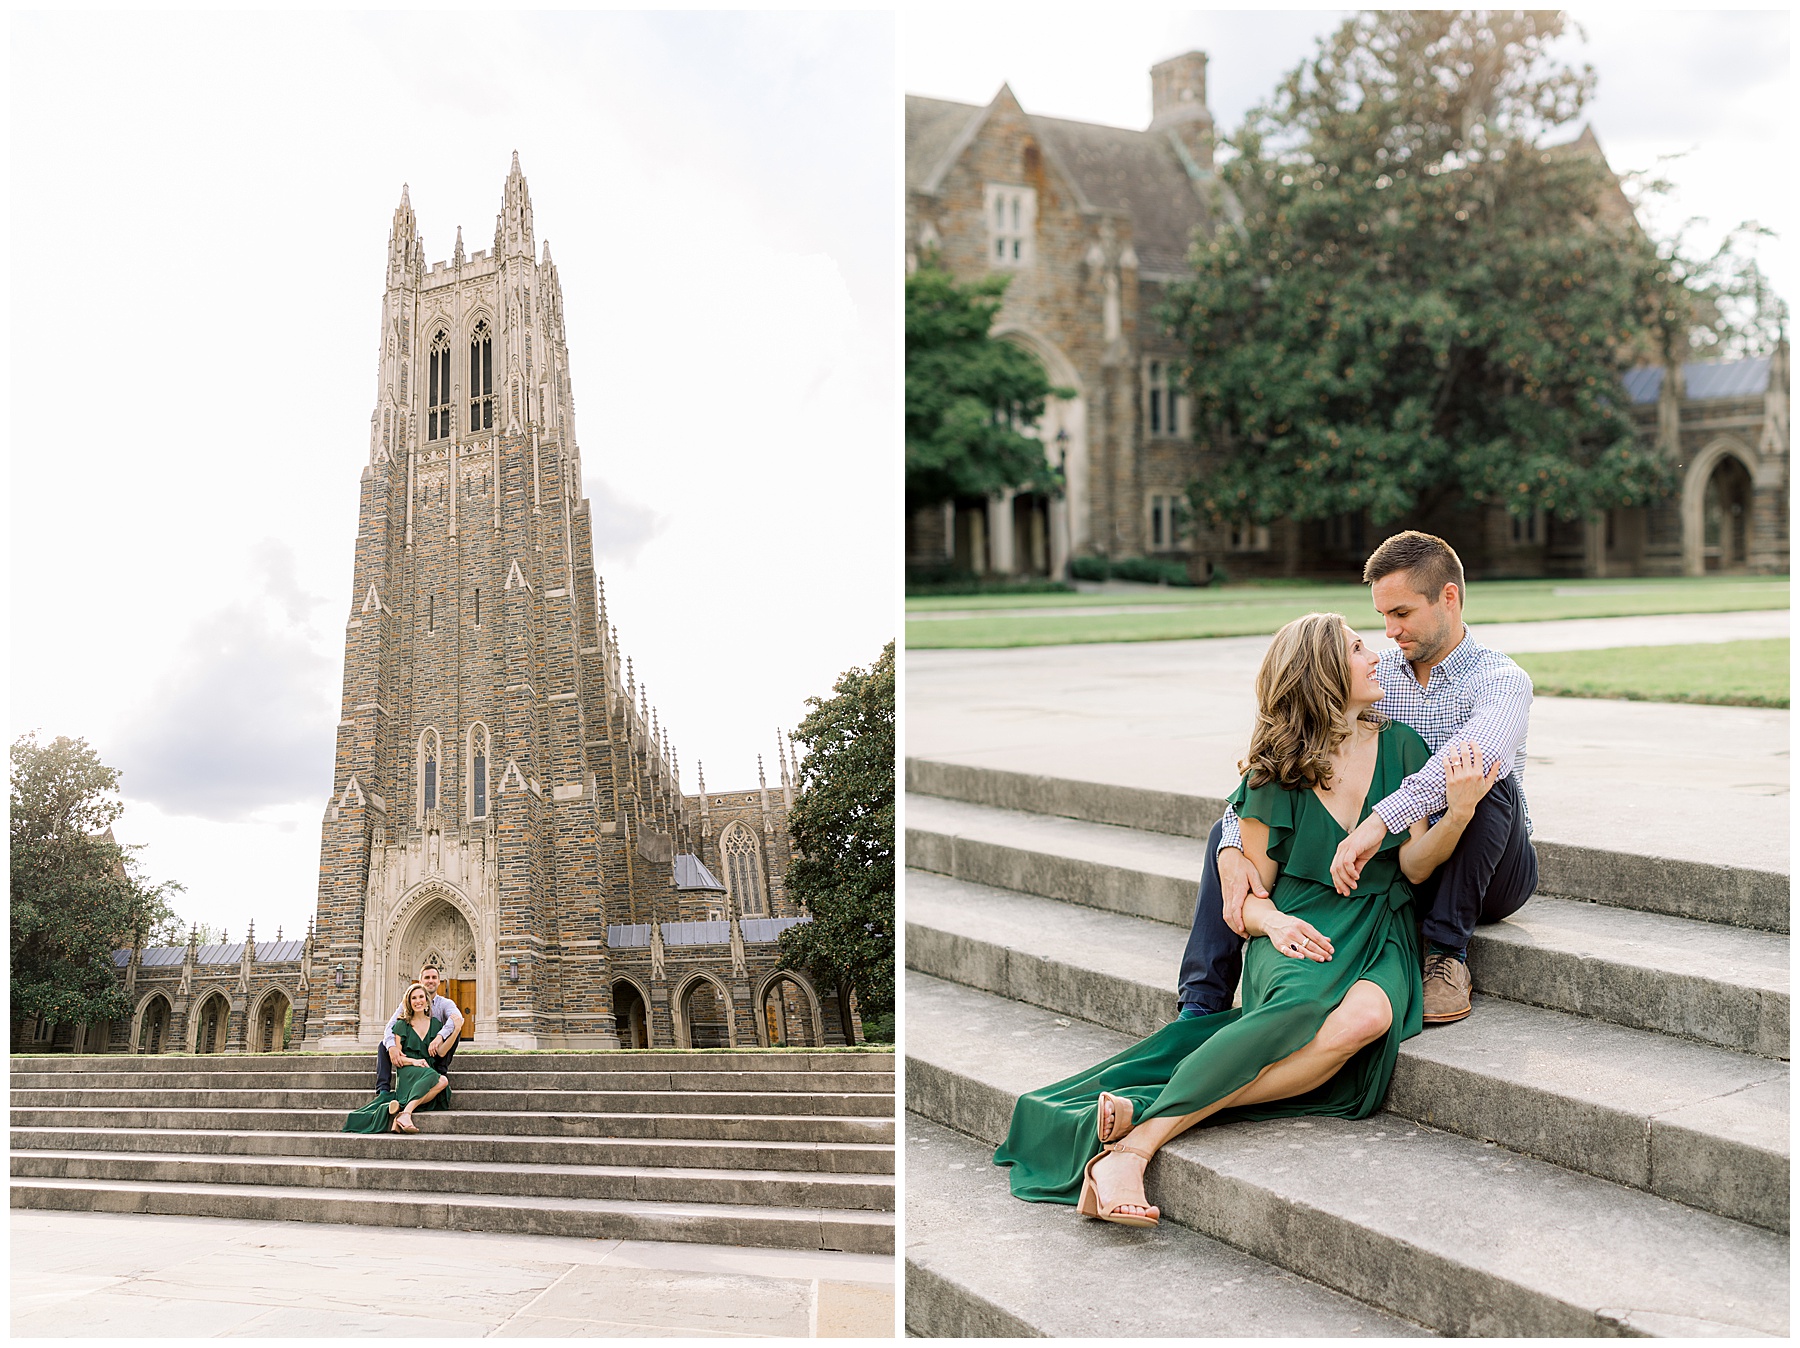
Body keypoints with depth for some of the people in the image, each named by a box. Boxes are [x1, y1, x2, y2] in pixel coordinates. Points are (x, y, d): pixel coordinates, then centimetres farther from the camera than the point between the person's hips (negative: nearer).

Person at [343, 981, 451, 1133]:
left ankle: (402, 1108, -45)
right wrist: (414, 1061, -12)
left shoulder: (436, 1024, 19)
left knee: (443, 1082, -37)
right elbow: (396, 1057, 6)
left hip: (429, 1069, 3)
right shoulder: (402, 1025, 13)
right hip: (407, 1073, -3)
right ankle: (406, 1113, -49)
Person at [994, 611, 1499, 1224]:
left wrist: (1459, 811, -14)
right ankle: (1130, 1149, -46)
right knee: (1304, 1001, -40)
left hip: (1379, 934, 2)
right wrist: (1272, 919, -16)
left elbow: (1413, 868, 5)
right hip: (1299, 929, -2)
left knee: (1367, 1015, -36)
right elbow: (1249, 891, 7)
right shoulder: (1276, 770, 4)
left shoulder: (1400, 747, 9)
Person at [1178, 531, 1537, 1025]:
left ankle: (1447, 953, -23)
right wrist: (1233, 852, -25)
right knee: (1233, 834, -7)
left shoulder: (1502, 682, -13)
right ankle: (1201, 1008, -14)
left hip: (1477, 872, -4)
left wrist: (1378, 822, -51)